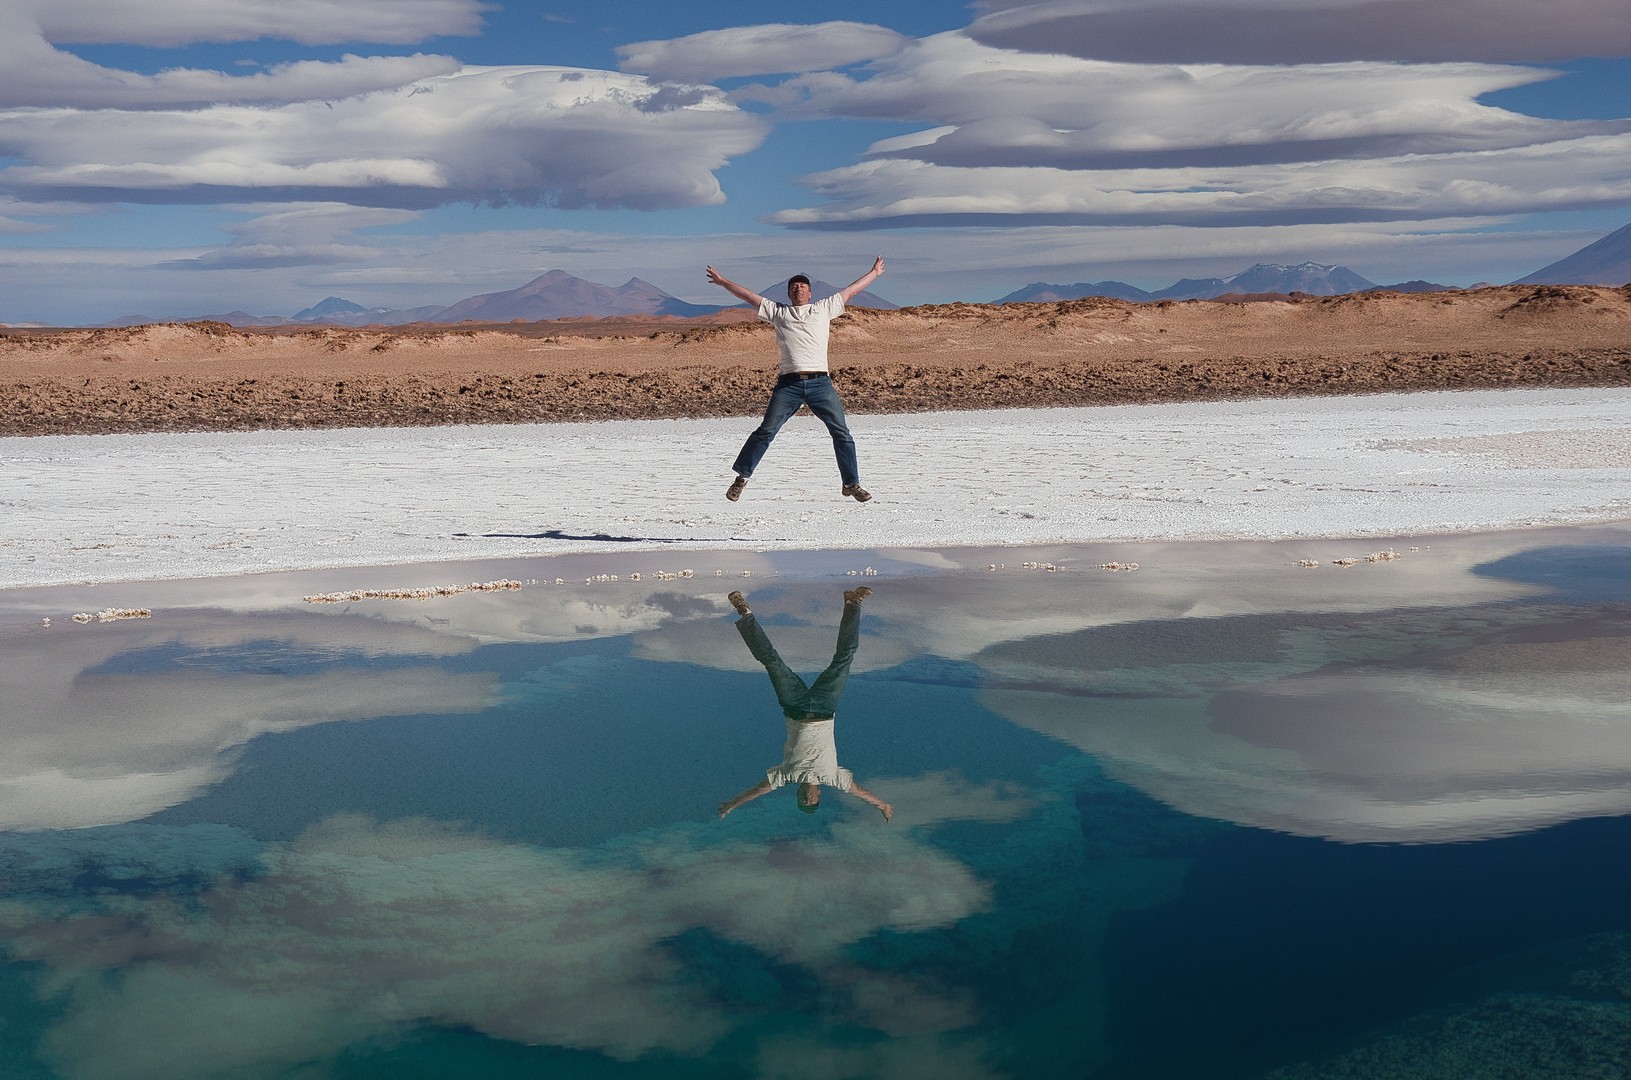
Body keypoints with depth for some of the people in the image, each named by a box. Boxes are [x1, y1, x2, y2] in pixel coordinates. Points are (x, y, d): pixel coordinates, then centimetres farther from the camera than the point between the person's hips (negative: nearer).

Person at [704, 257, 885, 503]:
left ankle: (851, 484, 9)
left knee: (841, 432, -2)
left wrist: (874, 273, 30)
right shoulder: (778, 312, 19)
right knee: (766, 431, -5)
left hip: (820, 383, 1)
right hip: (788, 383, -1)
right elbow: (749, 295, 23)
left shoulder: (823, 308, 19)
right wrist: (723, 282, 25)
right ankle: (741, 478, 4)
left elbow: (850, 290, 26)